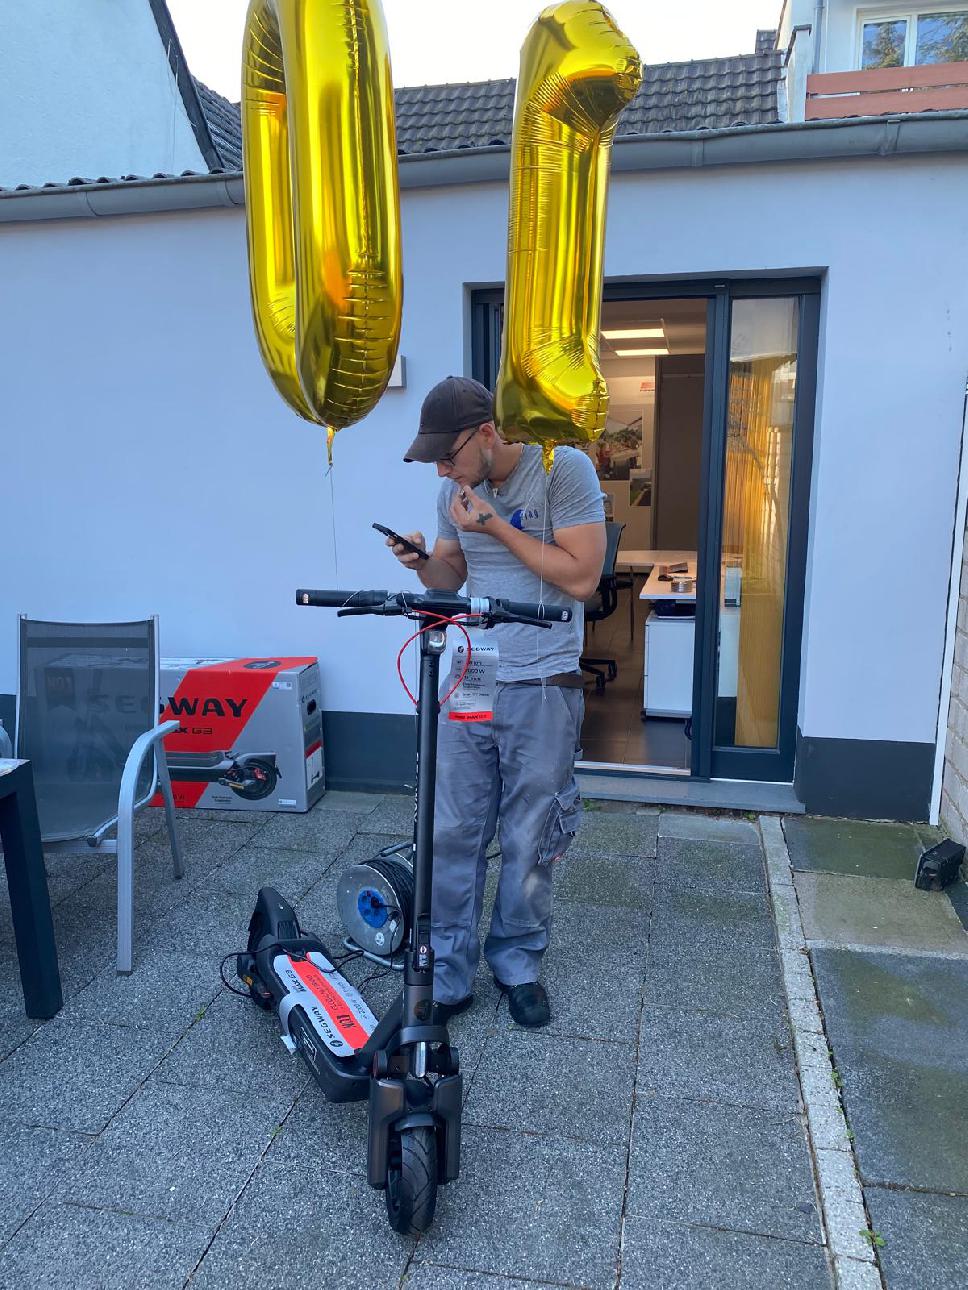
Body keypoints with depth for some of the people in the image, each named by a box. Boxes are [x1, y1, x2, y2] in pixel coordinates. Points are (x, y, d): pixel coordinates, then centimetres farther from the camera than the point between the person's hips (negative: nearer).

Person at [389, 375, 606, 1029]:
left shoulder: (563, 468, -10)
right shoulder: (457, 489, 7)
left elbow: (582, 578, -16)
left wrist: (497, 526, -17)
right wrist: (422, 561, -6)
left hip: (542, 687, -4)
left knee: (529, 842, 7)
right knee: (453, 834, 6)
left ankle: (519, 963, 28)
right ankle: (448, 974, 20)